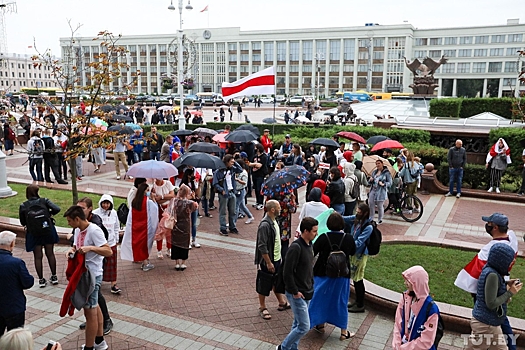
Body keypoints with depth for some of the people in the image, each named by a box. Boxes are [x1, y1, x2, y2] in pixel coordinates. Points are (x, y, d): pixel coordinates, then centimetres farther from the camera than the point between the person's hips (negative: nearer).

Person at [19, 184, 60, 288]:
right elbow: (57, 209, -19)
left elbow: (22, 222, -2)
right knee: (50, 254, 14)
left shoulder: (23, 206, -8)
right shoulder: (44, 201, -10)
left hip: (33, 234, 0)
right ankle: (54, 277, 22)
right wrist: (49, 213, 0)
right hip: (48, 231, 0)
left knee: (38, 257, 11)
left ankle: (41, 279, 18)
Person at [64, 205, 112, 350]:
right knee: (95, 308, 21)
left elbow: (109, 252, -26)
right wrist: (72, 250, -3)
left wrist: (90, 248, -37)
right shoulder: (78, 230, 6)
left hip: (93, 275, -10)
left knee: (90, 311, -1)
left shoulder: (94, 230, -21)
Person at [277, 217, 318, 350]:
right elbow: (287, 272, -23)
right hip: (297, 294, -9)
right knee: (304, 327, -3)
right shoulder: (296, 247, -23)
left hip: (306, 293, 9)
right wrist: (295, 292, -18)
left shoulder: (309, 245, 6)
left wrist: (311, 285, 13)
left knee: (298, 324, 18)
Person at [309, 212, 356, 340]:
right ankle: (344, 332, 22)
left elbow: (312, 253, -11)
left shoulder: (323, 238, -18)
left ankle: (320, 324, 33)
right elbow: (352, 253, 7)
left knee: (321, 297, 18)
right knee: (340, 301, 14)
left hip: (323, 273, -1)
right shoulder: (349, 238, -13)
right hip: (342, 275, 1)